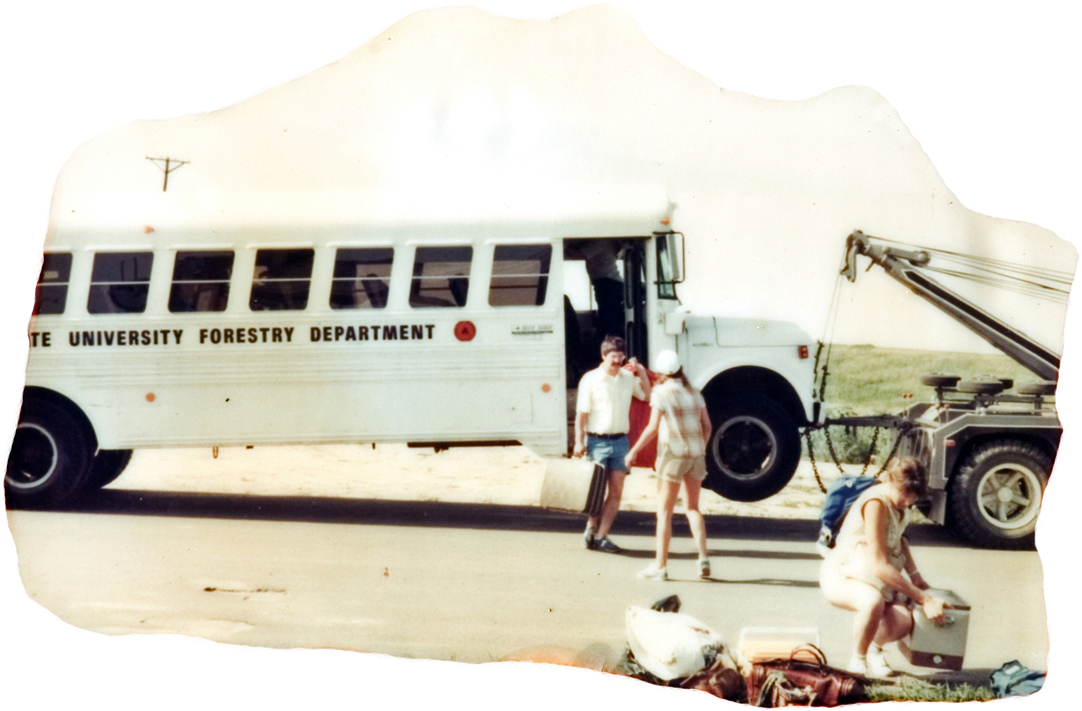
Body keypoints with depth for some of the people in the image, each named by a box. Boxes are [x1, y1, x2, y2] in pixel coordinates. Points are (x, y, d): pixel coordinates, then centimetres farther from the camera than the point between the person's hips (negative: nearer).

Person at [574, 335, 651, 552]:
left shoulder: (628, 378, 8)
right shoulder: (591, 379, -4)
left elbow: (647, 395, 22)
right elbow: (581, 414, -5)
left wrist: (642, 373, 8)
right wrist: (579, 441, -12)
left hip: (620, 442, 4)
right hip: (597, 441, -4)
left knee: (616, 493, 1)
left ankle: (601, 536, 7)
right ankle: (591, 530, 16)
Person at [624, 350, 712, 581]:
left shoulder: (662, 392, -8)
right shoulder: (694, 393, 11)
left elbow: (653, 428, -13)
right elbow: (707, 426, 11)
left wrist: (633, 451, -5)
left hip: (673, 453, -6)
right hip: (696, 453, 6)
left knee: (664, 511, 2)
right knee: (692, 508, 15)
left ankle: (660, 566, 2)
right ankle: (703, 558, 1)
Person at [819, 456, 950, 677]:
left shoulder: (899, 501, 1)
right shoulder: (876, 503, -26)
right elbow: (879, 566, -29)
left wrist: (914, 575, 9)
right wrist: (923, 598, -26)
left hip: (871, 578, 8)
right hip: (841, 576, -8)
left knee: (903, 621, -22)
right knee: (874, 601, -41)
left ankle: (875, 647, 13)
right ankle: (857, 661, -15)